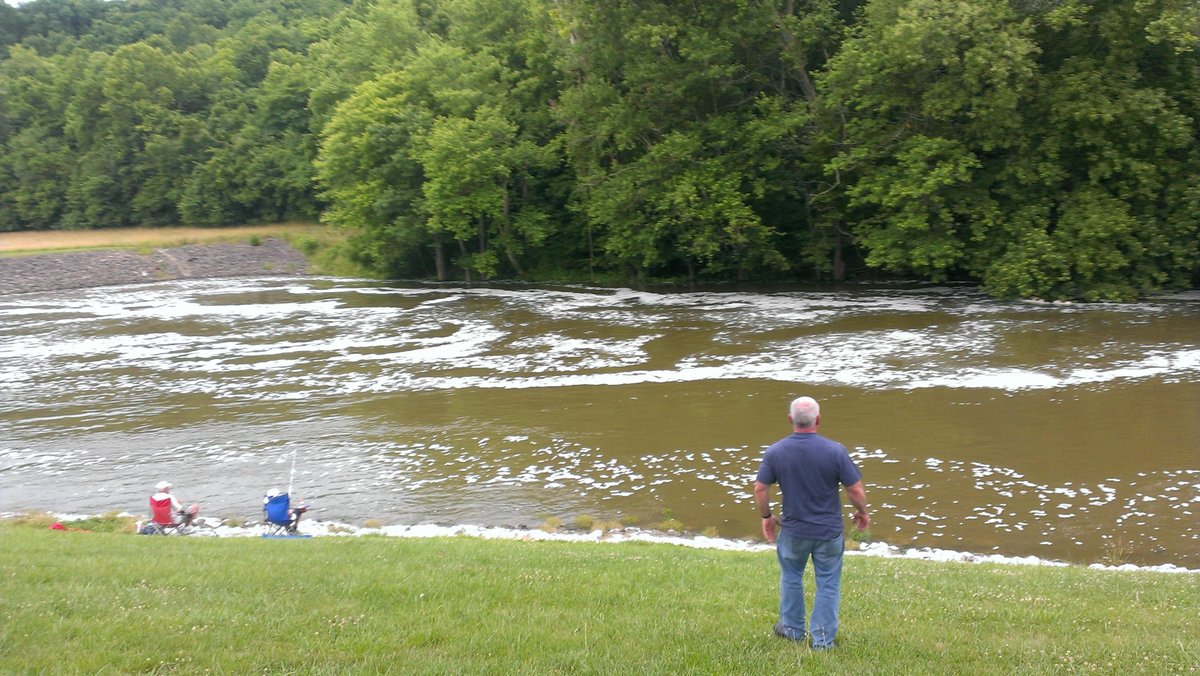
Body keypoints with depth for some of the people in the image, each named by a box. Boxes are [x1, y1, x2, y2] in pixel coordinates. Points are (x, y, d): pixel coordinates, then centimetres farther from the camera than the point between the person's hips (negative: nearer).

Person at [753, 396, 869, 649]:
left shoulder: (775, 452, -11)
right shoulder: (835, 451, -17)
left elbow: (760, 489, -6)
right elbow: (856, 490, -13)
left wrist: (766, 517, 11)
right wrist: (862, 513, 7)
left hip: (793, 530, 2)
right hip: (829, 531, -2)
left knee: (791, 577, 23)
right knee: (828, 584, 12)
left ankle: (792, 628, 36)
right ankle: (822, 638, 18)